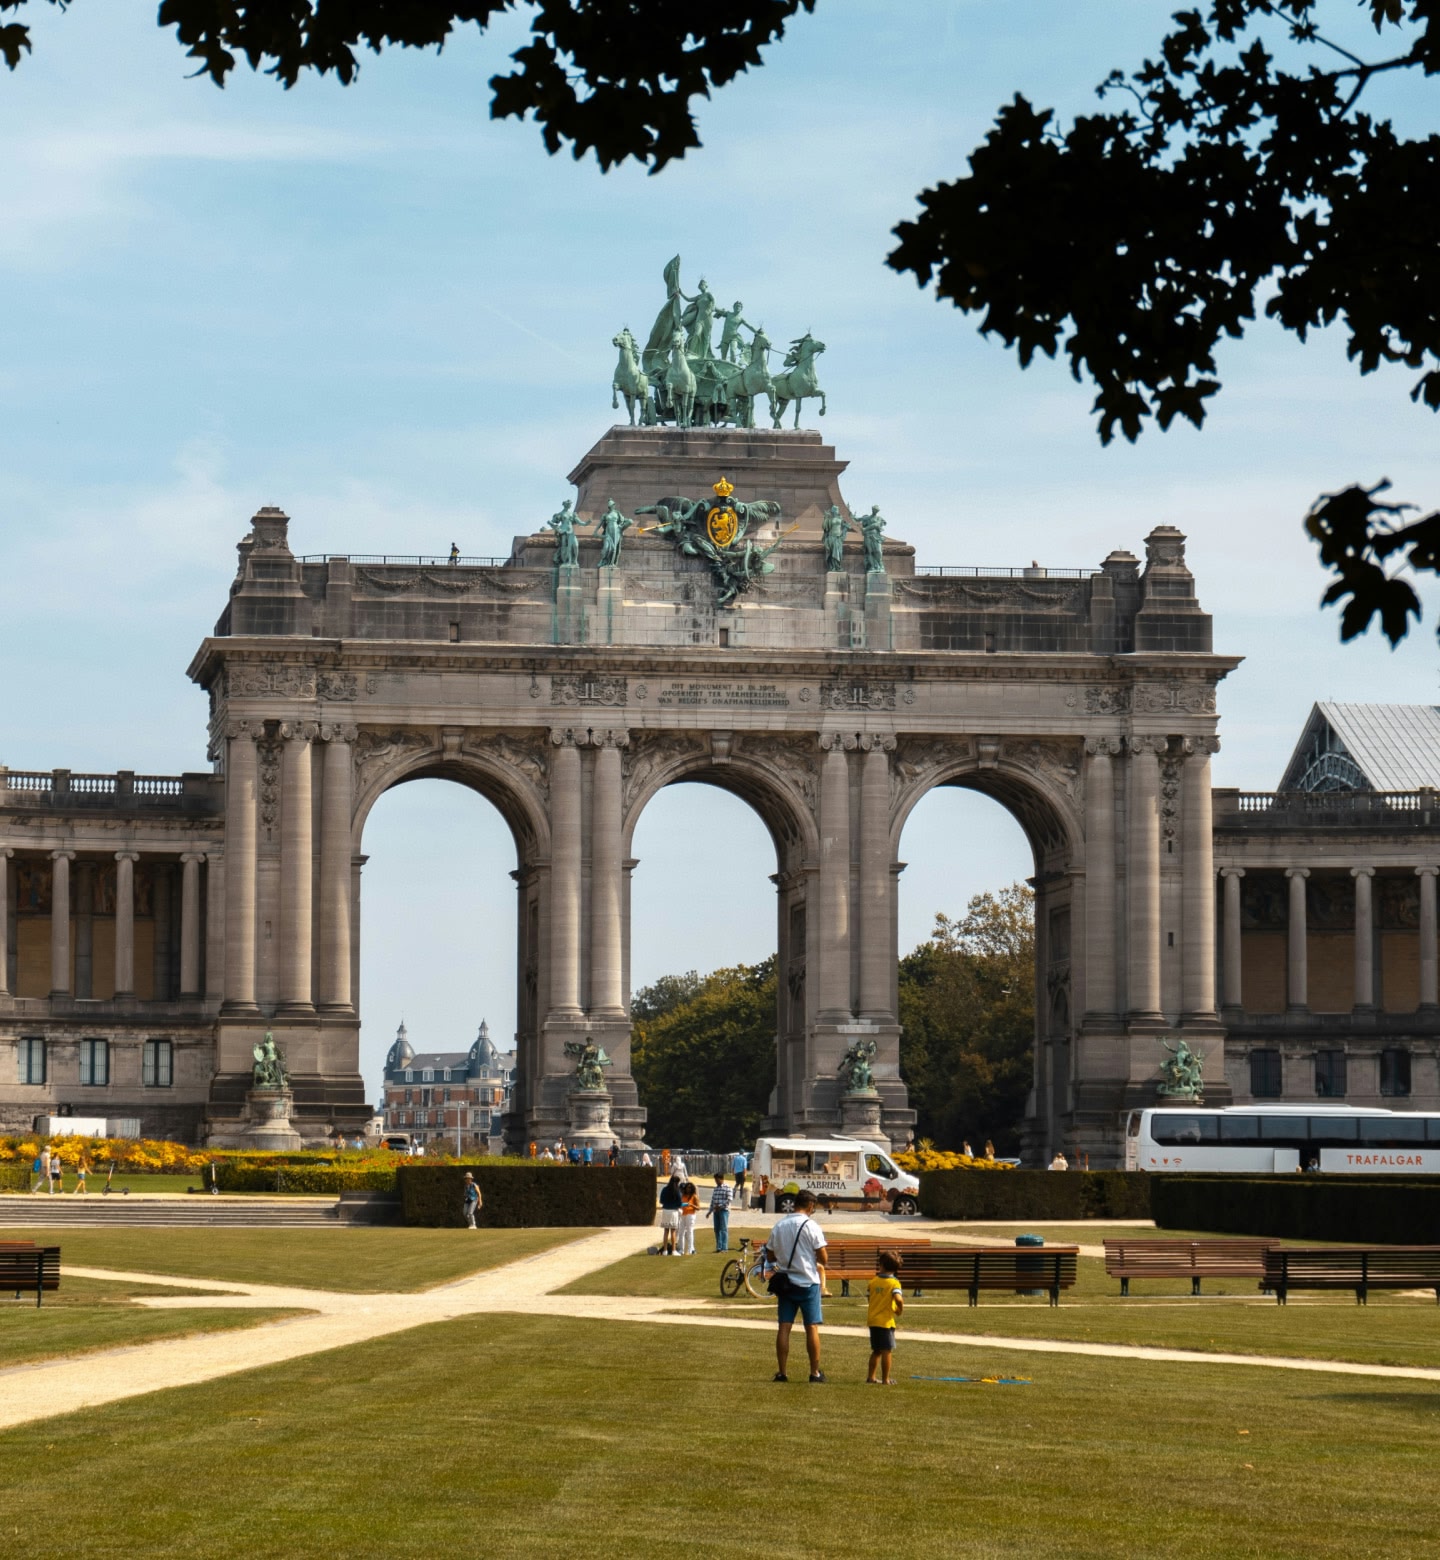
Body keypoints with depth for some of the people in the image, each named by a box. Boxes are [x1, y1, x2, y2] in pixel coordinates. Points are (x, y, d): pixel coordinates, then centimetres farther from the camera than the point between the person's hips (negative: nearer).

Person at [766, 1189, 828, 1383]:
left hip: (784, 1283, 4)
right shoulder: (811, 1226, -10)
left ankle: (781, 1371, 3)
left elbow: (771, 1256, 10)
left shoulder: (779, 1226, 5)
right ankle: (815, 1372, 6)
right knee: (812, 1327, 3)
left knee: (783, 1327, 4)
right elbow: (822, 1257, -9)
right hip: (807, 1282, -4)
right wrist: (820, 1263, 11)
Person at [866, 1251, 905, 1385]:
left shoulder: (873, 1281, 4)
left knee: (876, 1351, 18)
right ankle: (885, 1379, 2)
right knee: (886, 1351, 1)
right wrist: (899, 1309, -8)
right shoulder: (894, 1283, -11)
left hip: (873, 1320, 5)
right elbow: (898, 1299, -26)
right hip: (886, 1321, -5)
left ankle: (870, 1377, 21)